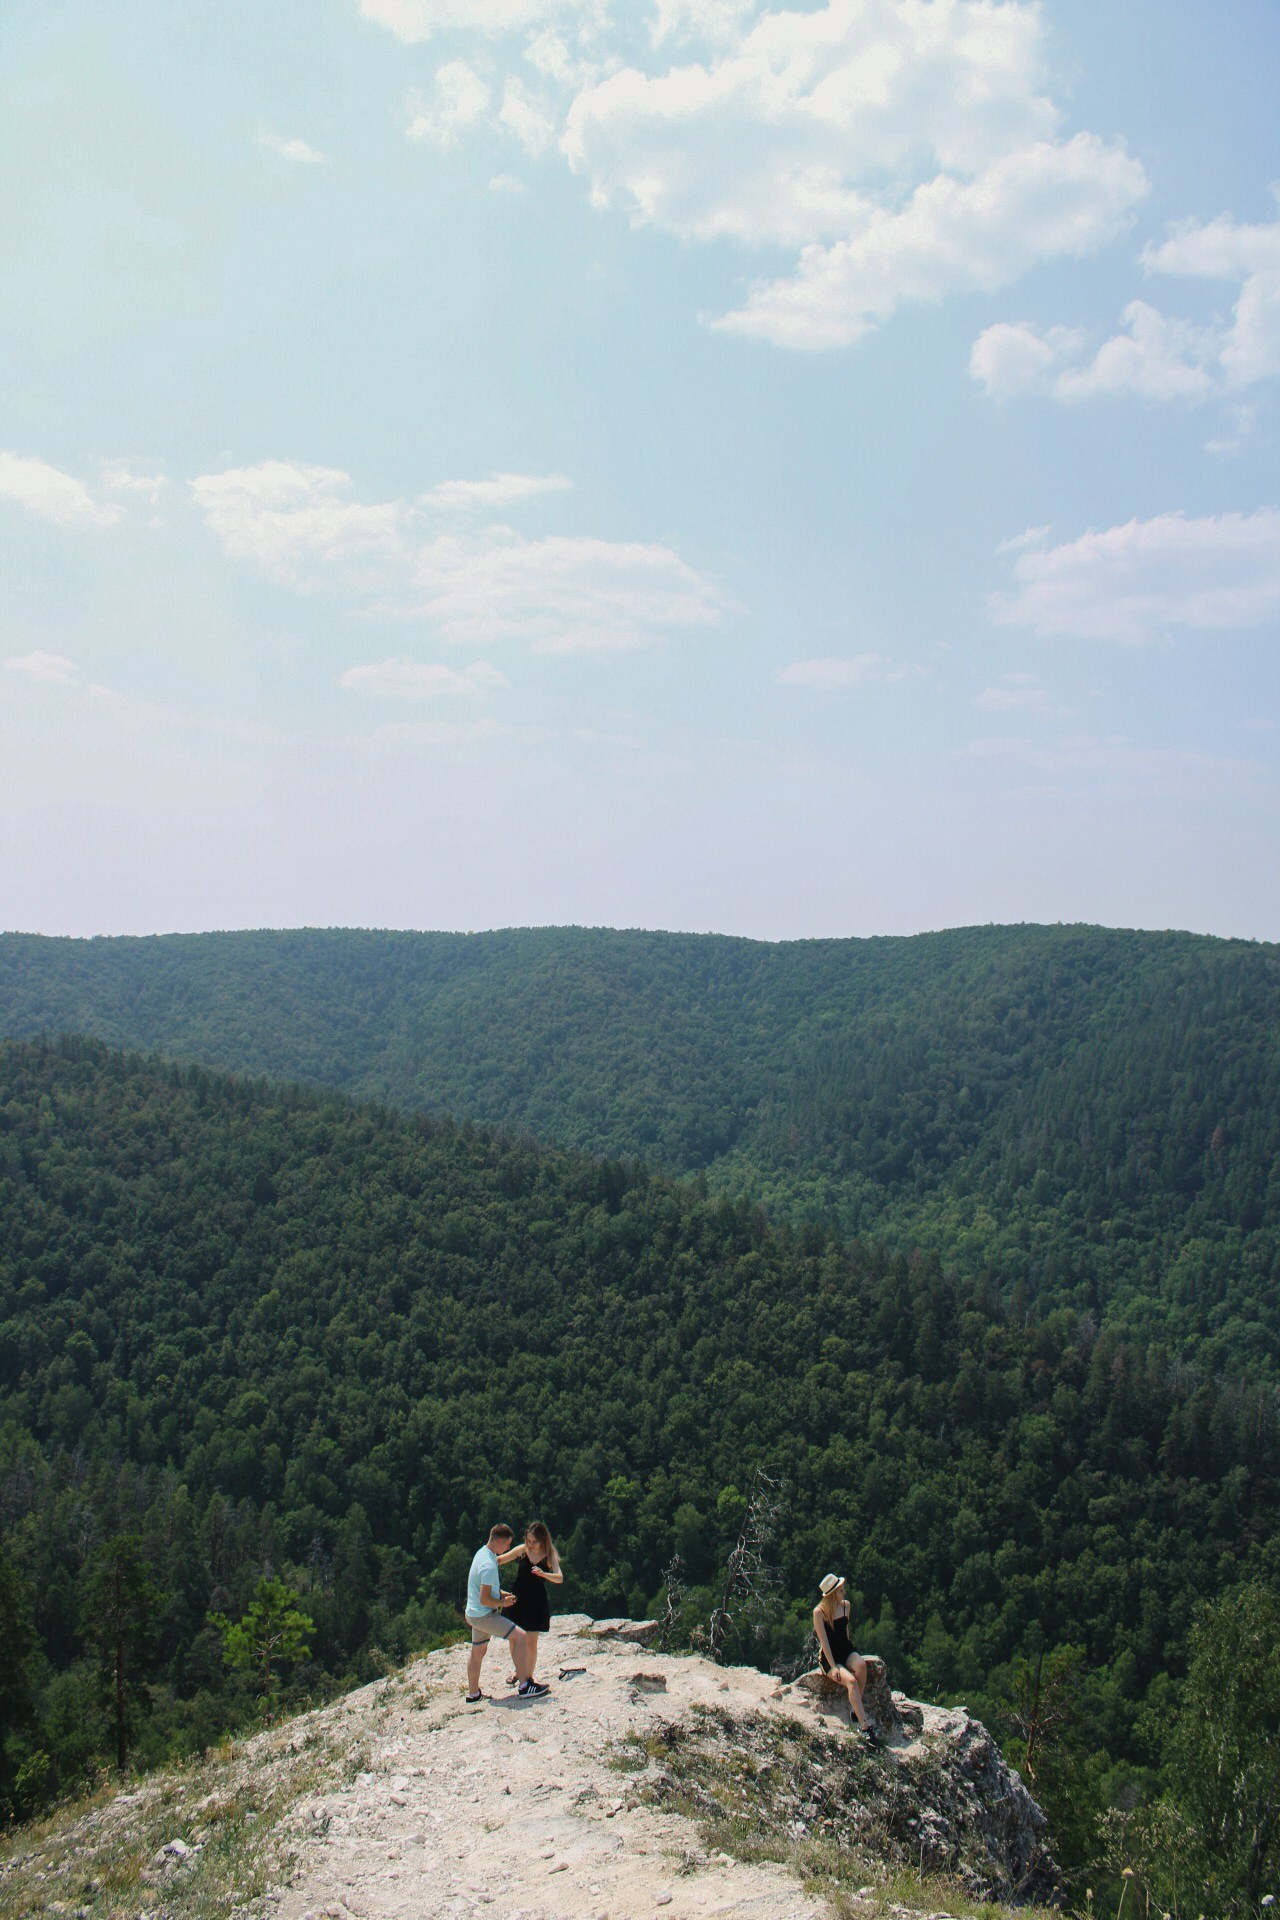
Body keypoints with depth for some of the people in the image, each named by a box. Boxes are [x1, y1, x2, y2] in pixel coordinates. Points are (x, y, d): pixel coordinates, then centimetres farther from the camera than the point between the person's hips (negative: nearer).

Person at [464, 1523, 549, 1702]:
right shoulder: (488, 1565, -26)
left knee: (477, 1651, 21)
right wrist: (503, 1603, -12)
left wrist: (501, 1593, 12)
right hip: (484, 1615, -11)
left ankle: (473, 1694, 32)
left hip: (474, 1614, 11)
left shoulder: (482, 1552, 7)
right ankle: (525, 1686, -13)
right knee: (520, 1636, -14)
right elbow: (484, 1600, -27)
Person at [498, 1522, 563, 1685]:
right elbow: (499, 1560, 4)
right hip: (518, 1599, 2)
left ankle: (529, 1676, 15)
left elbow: (559, 1578, -19)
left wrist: (543, 1574, -38)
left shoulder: (549, 1555, -8)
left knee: (531, 1642, -1)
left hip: (537, 1602, -2)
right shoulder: (522, 1550, -4)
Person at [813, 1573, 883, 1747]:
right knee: (851, 1681, -31)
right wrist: (833, 1666, -18)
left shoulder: (845, 1605, 5)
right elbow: (824, 1641, -13)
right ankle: (865, 1727, -32)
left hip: (845, 1651, 5)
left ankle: (855, 1707, -15)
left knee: (861, 1665, -31)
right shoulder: (819, 1612, -12)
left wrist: (848, 1655, 11)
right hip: (829, 1656, -5)